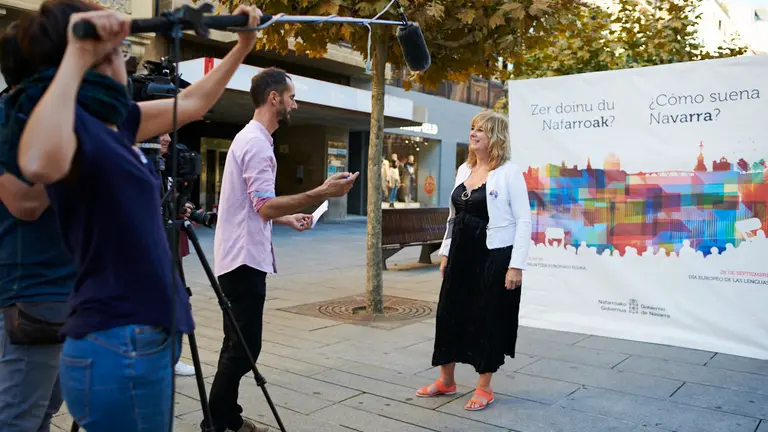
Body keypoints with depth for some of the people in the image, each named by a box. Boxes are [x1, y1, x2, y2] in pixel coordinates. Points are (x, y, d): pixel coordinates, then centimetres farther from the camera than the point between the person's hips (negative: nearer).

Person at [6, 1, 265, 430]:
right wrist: (76, 57, -35)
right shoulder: (69, 121, -16)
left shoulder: (113, 119, 9)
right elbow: (39, 165, -41)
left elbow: (192, 103, 23)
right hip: (120, 346, -9)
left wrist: (245, 43, 24)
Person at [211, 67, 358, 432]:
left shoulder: (250, 138, 17)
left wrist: (288, 219, 22)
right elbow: (265, 207, -24)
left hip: (241, 259, 11)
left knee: (238, 344, 14)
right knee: (243, 347, -5)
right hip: (245, 260, -11)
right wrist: (321, 193, -27)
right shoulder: (257, 142, -15)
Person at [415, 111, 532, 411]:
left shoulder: (509, 172, -11)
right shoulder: (463, 169, 10)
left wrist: (516, 265, -18)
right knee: (449, 314, 11)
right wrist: (446, 252, 14)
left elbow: (523, 220, -13)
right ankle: (446, 381, 29)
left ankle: (484, 389, 23)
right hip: (462, 255, 7)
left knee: (488, 321, 5)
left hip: (494, 257, -7)